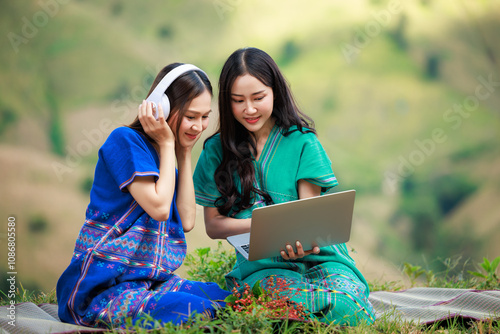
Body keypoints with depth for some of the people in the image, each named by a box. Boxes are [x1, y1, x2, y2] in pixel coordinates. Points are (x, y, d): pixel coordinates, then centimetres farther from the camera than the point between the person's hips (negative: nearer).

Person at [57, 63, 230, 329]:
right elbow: (158, 207, -15)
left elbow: (186, 221, 6)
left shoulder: (166, 156, 16)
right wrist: (167, 143, -6)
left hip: (155, 283, 8)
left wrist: (184, 154, 7)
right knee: (201, 313, -33)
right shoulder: (125, 140, -7)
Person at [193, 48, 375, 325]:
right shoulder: (217, 151, 7)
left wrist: (302, 240, -25)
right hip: (260, 265, 0)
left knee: (351, 311, -32)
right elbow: (213, 225, 7)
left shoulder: (302, 142, 4)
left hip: (317, 258, 0)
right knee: (294, 302, -37)